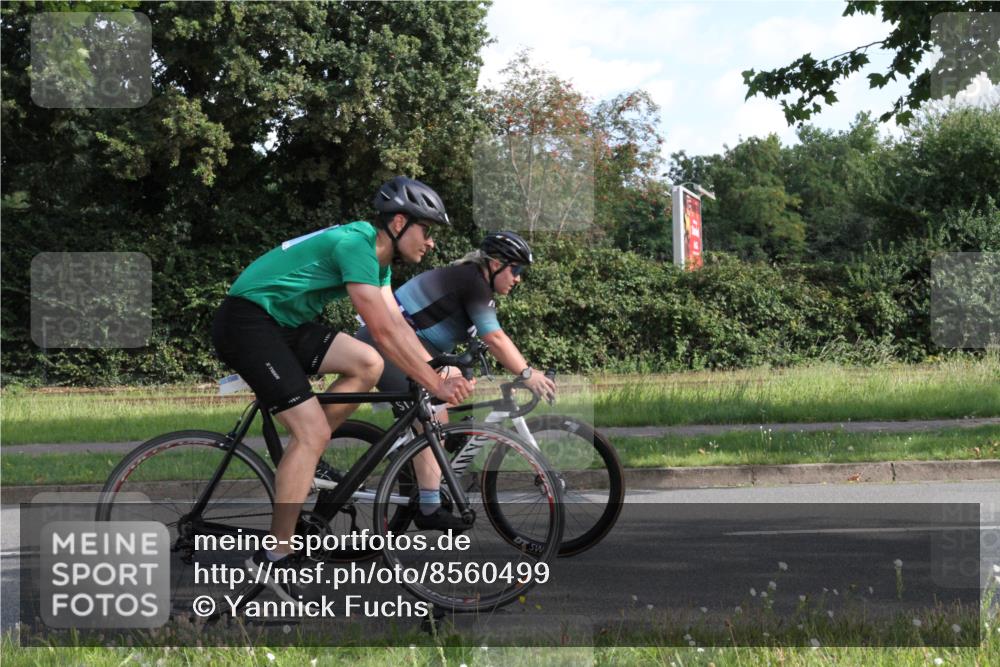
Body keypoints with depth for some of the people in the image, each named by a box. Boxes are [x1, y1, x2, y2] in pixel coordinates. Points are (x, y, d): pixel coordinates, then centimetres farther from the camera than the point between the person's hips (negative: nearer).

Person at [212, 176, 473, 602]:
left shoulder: (378, 258, 10)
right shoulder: (355, 243, -21)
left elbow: (398, 325, 11)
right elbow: (383, 332, -24)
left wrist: (440, 373, 1)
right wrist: (436, 386, -21)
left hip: (284, 324, 10)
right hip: (247, 321, -10)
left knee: (367, 365, -5)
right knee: (313, 430, -17)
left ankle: (302, 461, 7)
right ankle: (273, 559, -13)